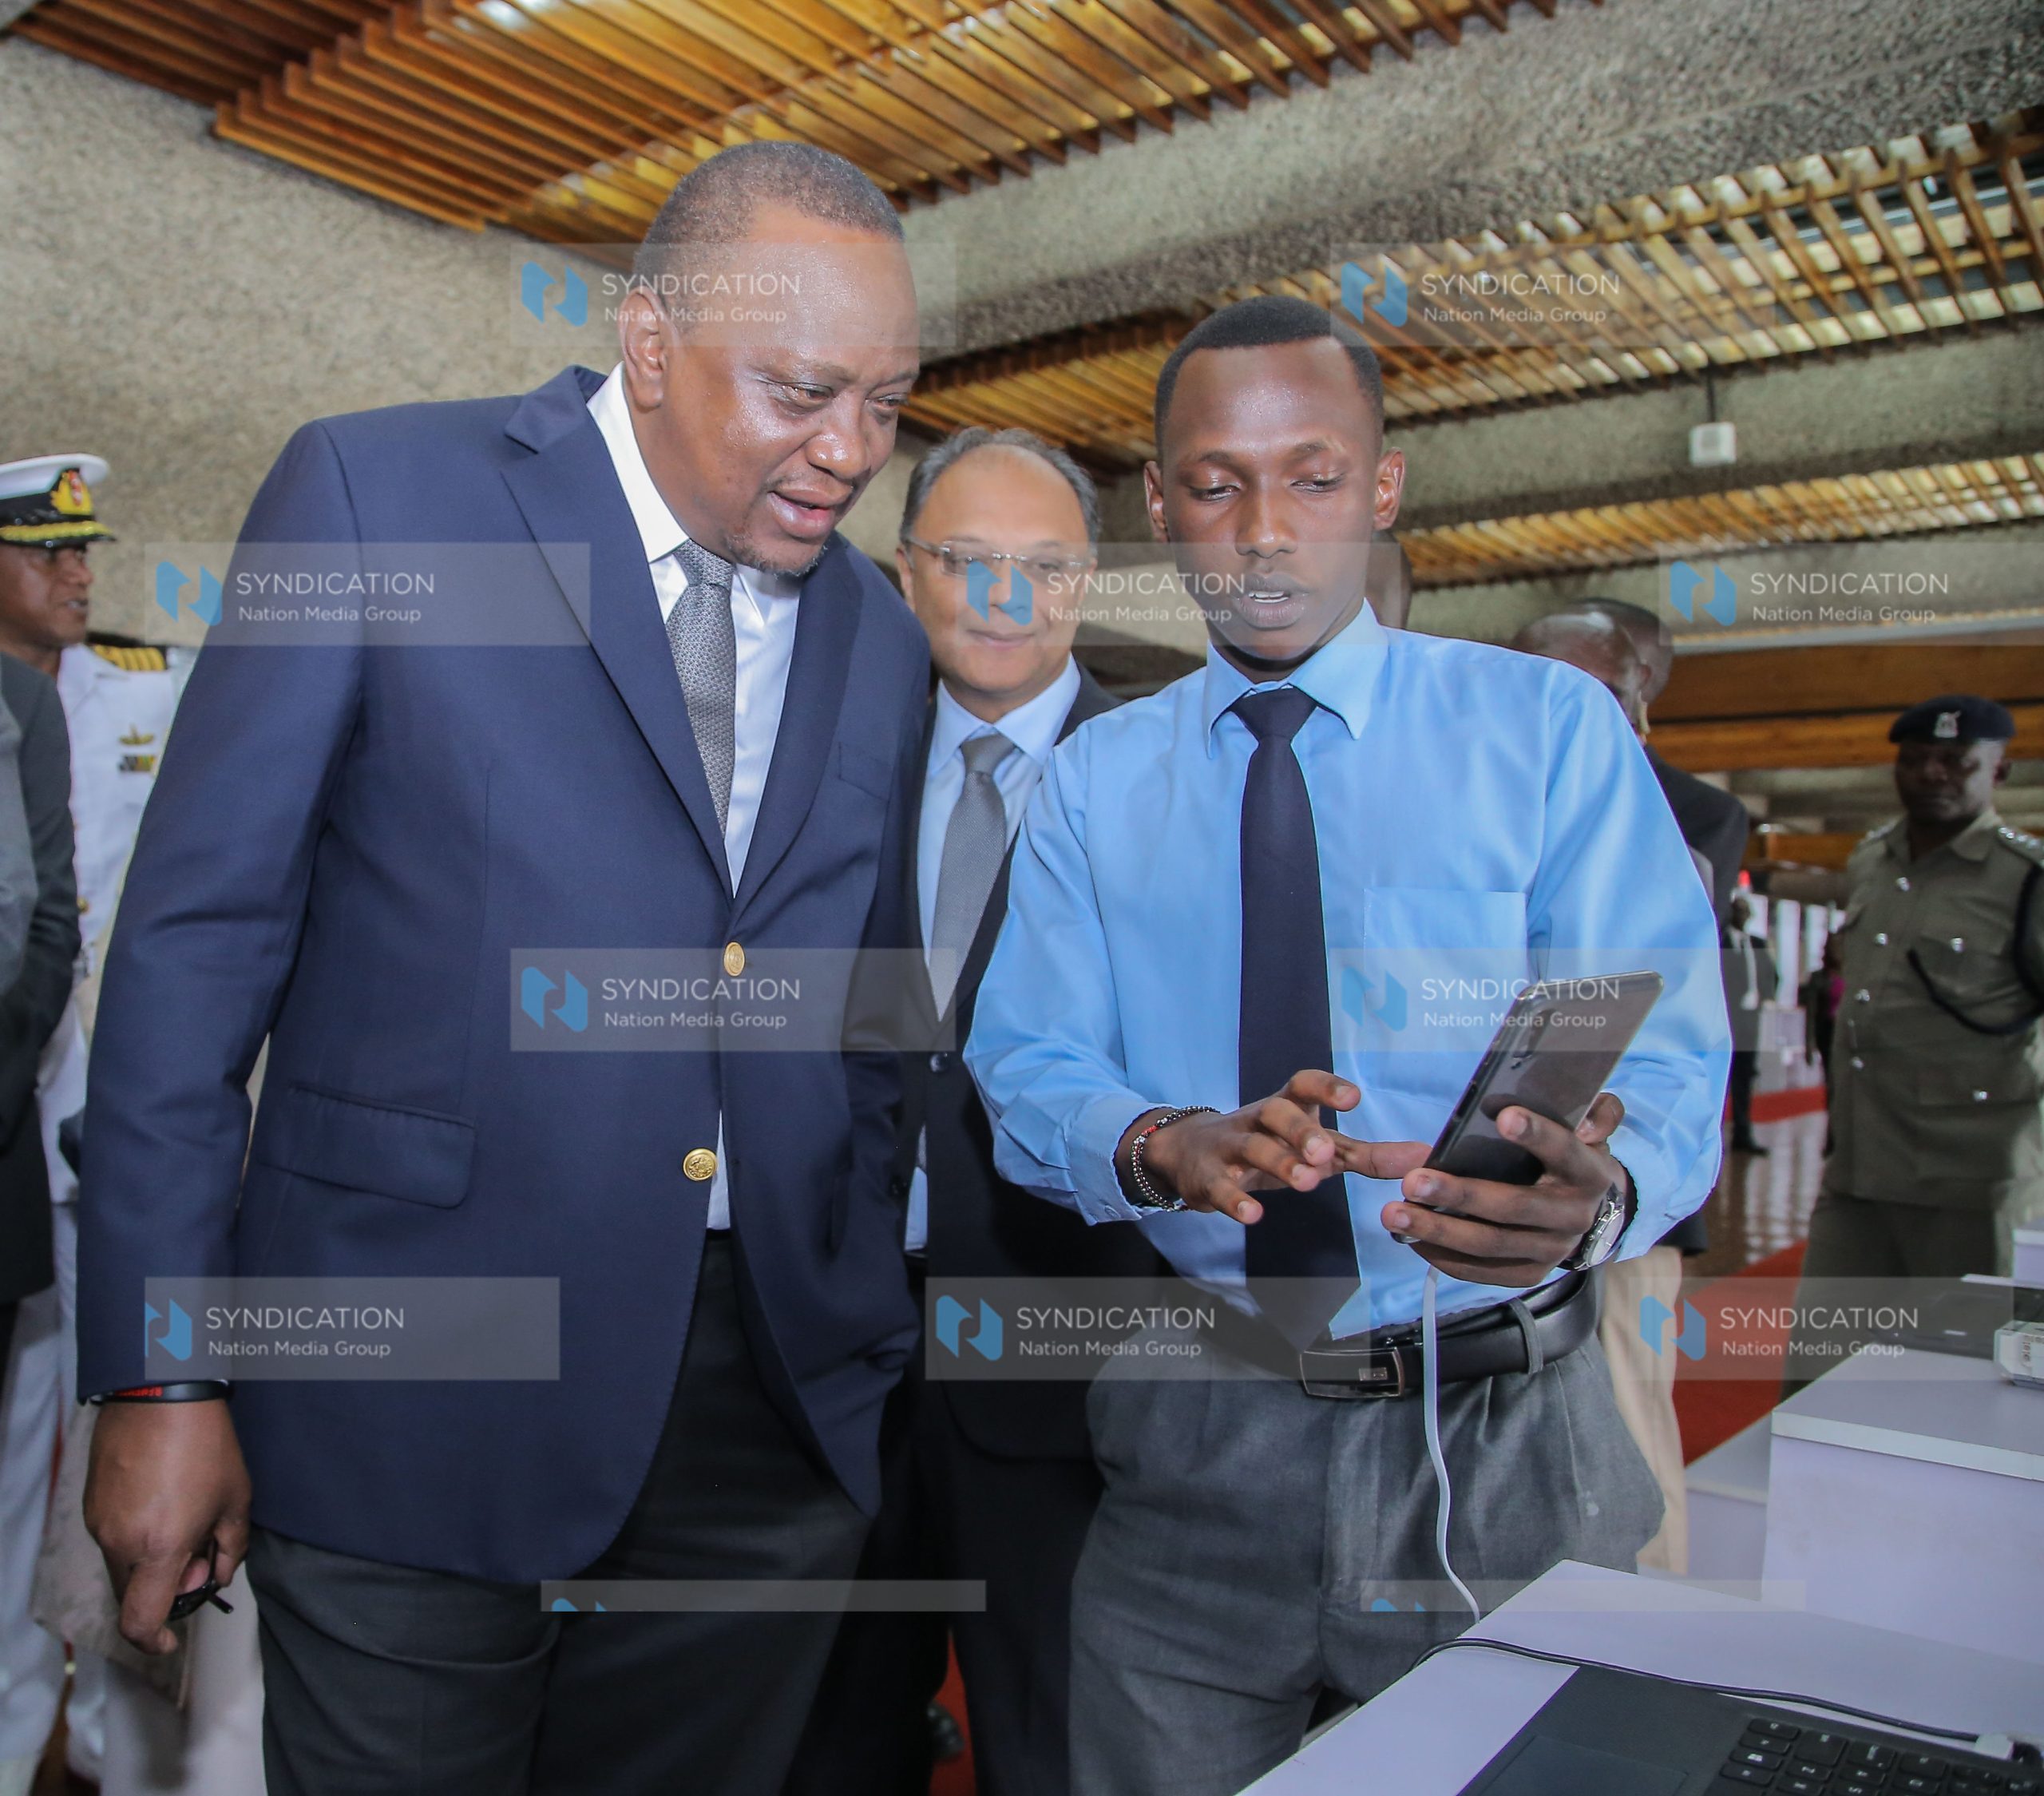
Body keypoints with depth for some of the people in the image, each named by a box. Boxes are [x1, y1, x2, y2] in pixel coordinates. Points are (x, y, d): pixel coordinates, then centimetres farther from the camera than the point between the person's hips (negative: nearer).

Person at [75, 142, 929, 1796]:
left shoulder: (881, 643, 10)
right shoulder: (375, 494, -4)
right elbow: (197, 936, -6)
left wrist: (871, 1333, 12)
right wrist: (158, 1374, -8)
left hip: (776, 1412, 4)